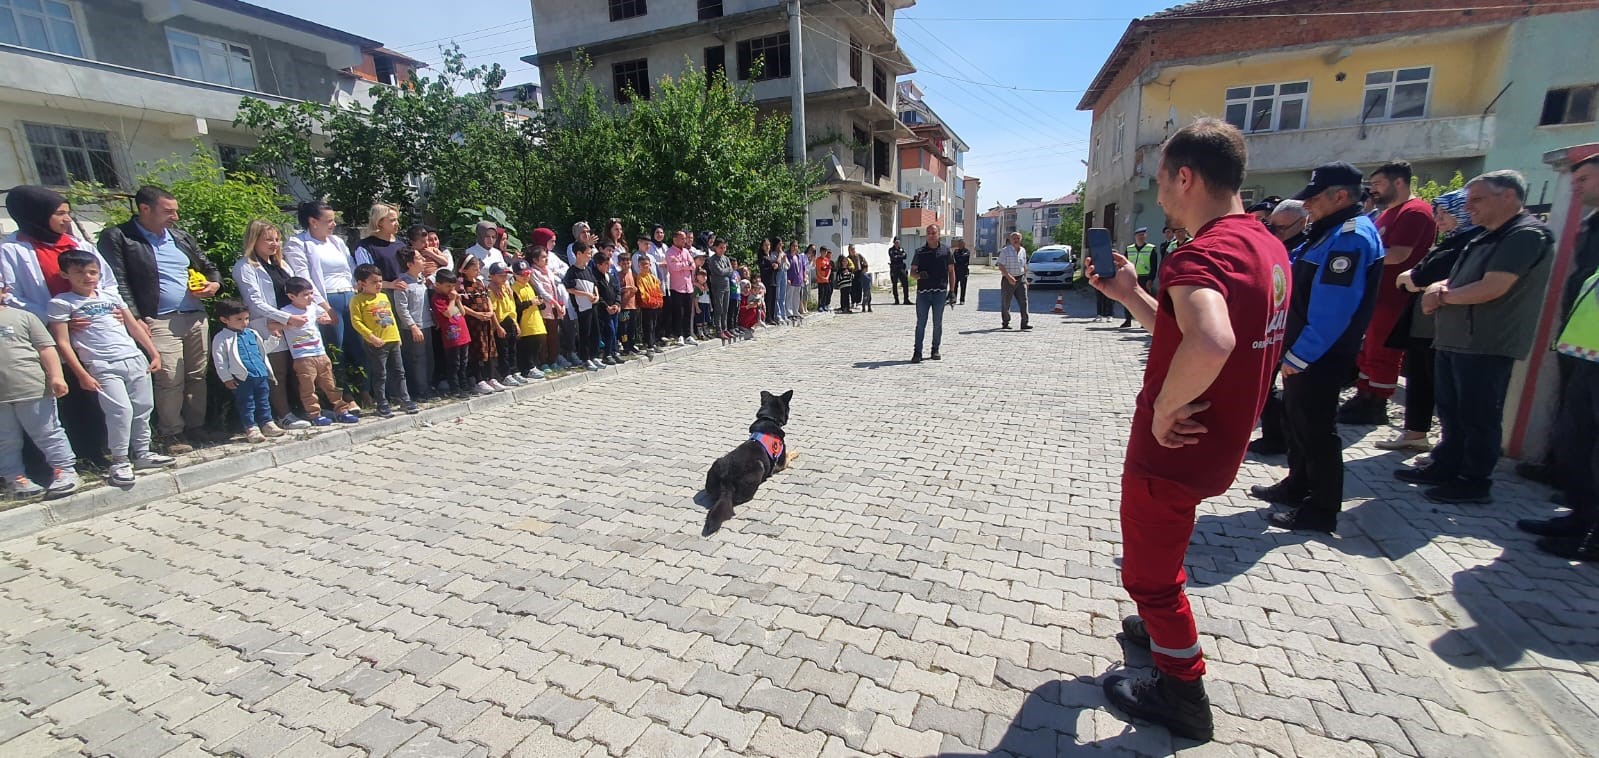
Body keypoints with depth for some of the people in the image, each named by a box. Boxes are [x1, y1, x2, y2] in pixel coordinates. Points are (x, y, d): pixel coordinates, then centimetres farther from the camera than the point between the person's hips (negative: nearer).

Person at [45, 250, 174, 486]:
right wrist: (82, 375, -10)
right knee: (121, 410, -13)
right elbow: (63, 343, -4)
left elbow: (134, 326, 18)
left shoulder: (111, 295, 12)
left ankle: (142, 453, 20)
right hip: (103, 368, -5)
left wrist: (154, 353, 12)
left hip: (135, 360, 5)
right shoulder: (61, 303, -1)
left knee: (143, 407, 8)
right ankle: (120, 462, -1)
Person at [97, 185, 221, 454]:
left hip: (196, 316, 5)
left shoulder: (180, 236, 15)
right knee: (170, 379, -8)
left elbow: (208, 266, 25)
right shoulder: (117, 237, -1)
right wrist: (135, 319, -14)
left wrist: (215, 284, 2)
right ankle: (171, 434, 5)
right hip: (160, 321, -5)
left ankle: (196, 427, 19)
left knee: (197, 376, 9)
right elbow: (118, 282, -6)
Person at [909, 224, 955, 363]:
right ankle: (917, 352, 1)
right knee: (921, 323, -1)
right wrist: (919, 275, -16)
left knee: (937, 324, 8)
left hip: (940, 292, 0)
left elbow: (951, 271, 9)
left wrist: (952, 291, 3)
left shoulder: (945, 250, 6)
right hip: (923, 292, 0)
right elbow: (912, 272, 7)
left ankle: (935, 351, 19)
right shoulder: (920, 251, 6)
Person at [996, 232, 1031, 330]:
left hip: (1020, 279, 4)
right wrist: (1009, 277, -23)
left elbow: (1024, 266, 21)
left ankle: (1024, 323, -8)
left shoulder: (1023, 250, 13)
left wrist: (1025, 278, 17)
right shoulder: (1005, 251, -5)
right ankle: (1005, 323, 16)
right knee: (1005, 302, 3)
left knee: (1023, 301, -6)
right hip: (1008, 280, -4)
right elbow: (1001, 266, -12)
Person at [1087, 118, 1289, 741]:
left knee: (1149, 573, 12)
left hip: (1173, 448, -10)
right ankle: (1162, 629, 54)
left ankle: (1182, 696, 30)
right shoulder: (1266, 247, 6)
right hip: (1218, 441, 10)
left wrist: (1165, 408, -30)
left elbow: (1210, 344, -46)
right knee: (1157, 550, 32)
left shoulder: (1199, 255, -25)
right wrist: (1129, 295, 6)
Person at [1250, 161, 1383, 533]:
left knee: (1315, 428, -1)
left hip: (1319, 358, -10)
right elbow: (1299, 281, 19)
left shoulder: (1352, 237, -17)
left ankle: (1321, 510, 10)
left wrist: (1299, 355, -23)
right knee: (1297, 419, 20)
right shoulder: (1332, 233, 14)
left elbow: (1334, 309, -24)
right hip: (1303, 352, 10)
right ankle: (1297, 485, 35)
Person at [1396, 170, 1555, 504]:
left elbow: (1492, 289, -22)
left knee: (1478, 417, 0)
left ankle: (1475, 483, 10)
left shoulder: (1526, 235, -12)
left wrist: (1443, 296, -6)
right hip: (1455, 340, 9)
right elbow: (1458, 279, 19)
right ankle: (1445, 468, 26)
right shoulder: (1489, 236, 17)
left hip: (1486, 346, -9)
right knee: (1451, 412, 16)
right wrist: (1438, 288, -4)